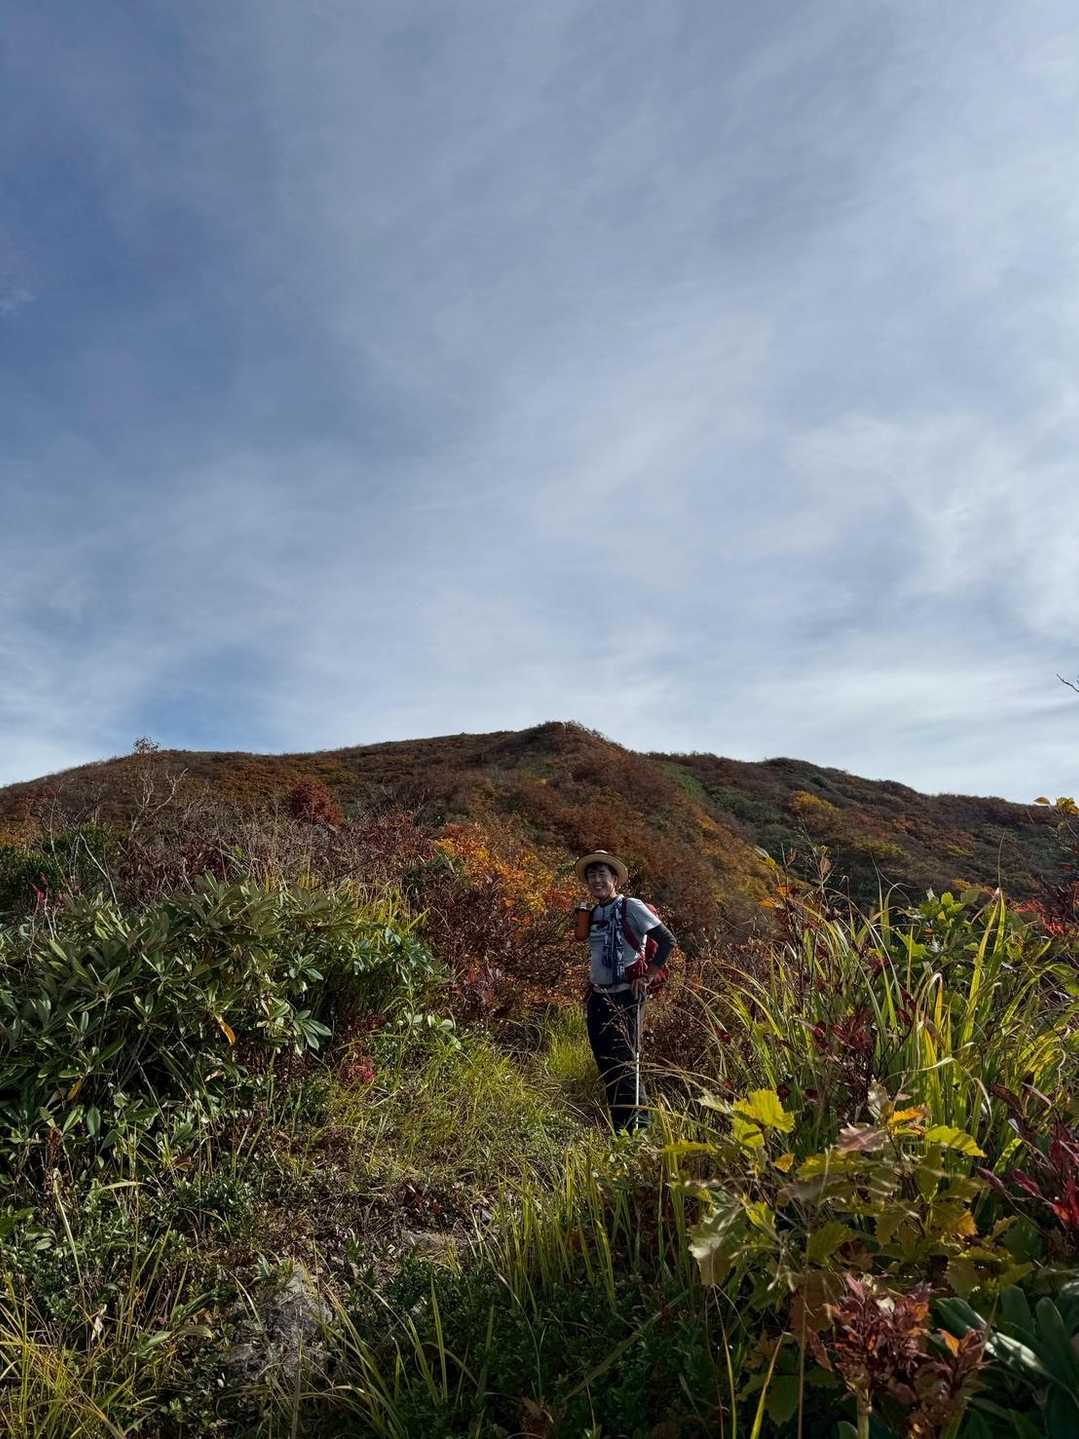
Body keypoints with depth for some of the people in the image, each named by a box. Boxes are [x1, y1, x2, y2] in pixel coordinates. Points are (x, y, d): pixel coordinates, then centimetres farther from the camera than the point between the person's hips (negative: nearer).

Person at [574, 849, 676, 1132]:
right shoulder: (592, 914, 10)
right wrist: (589, 992, 15)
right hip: (597, 997, 7)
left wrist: (648, 975, -12)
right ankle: (618, 1124, 23)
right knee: (605, 1064, 11)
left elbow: (667, 940, -13)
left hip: (625, 996, -7)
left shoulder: (630, 907, -9)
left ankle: (635, 1125, 6)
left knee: (624, 1061, -6)